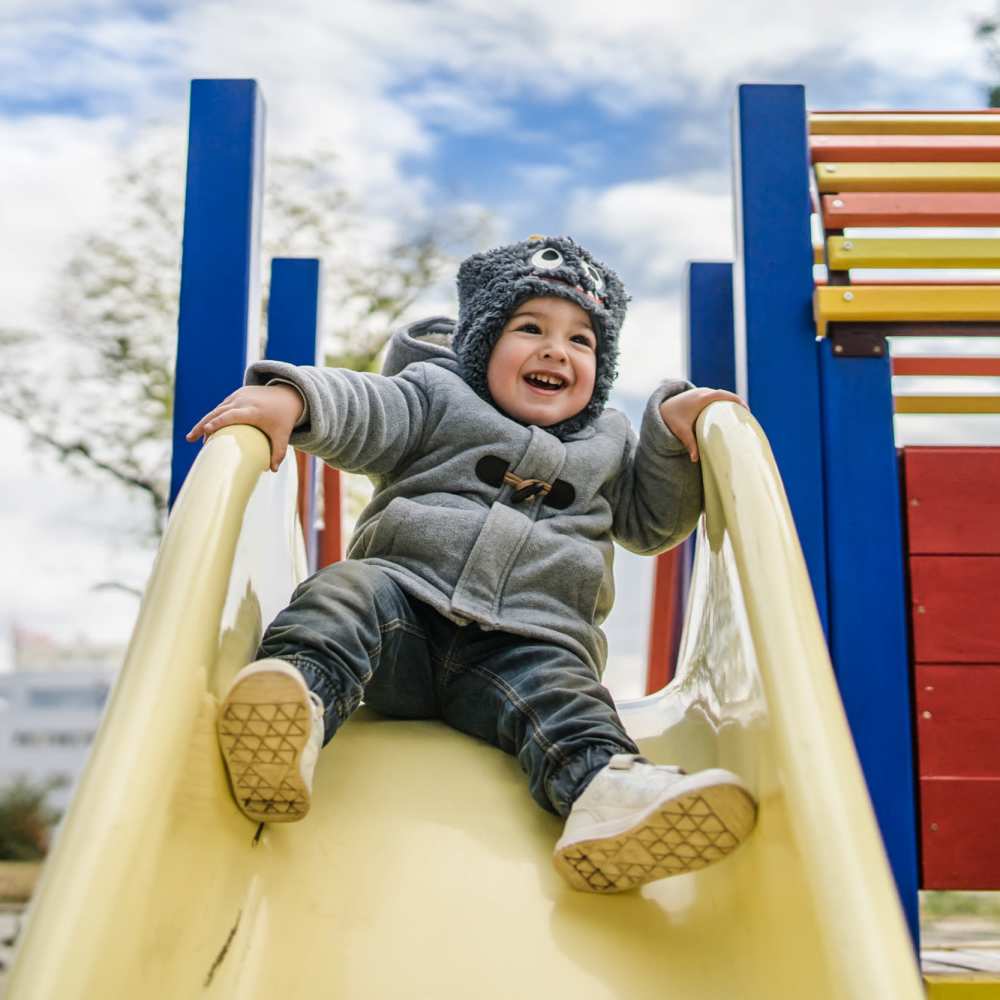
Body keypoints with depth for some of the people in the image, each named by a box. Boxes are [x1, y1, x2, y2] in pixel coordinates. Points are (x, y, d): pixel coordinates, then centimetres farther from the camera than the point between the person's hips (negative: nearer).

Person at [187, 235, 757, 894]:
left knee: (557, 690, -31)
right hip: (405, 602, 0)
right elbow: (364, 408, 1)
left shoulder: (607, 442, 27)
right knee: (351, 590, -31)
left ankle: (606, 789, -60)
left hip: (531, 636, 1)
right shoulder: (439, 395, 16)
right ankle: (297, 692, -57)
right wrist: (290, 396, -22)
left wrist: (673, 427, 10)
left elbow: (652, 522, 25)